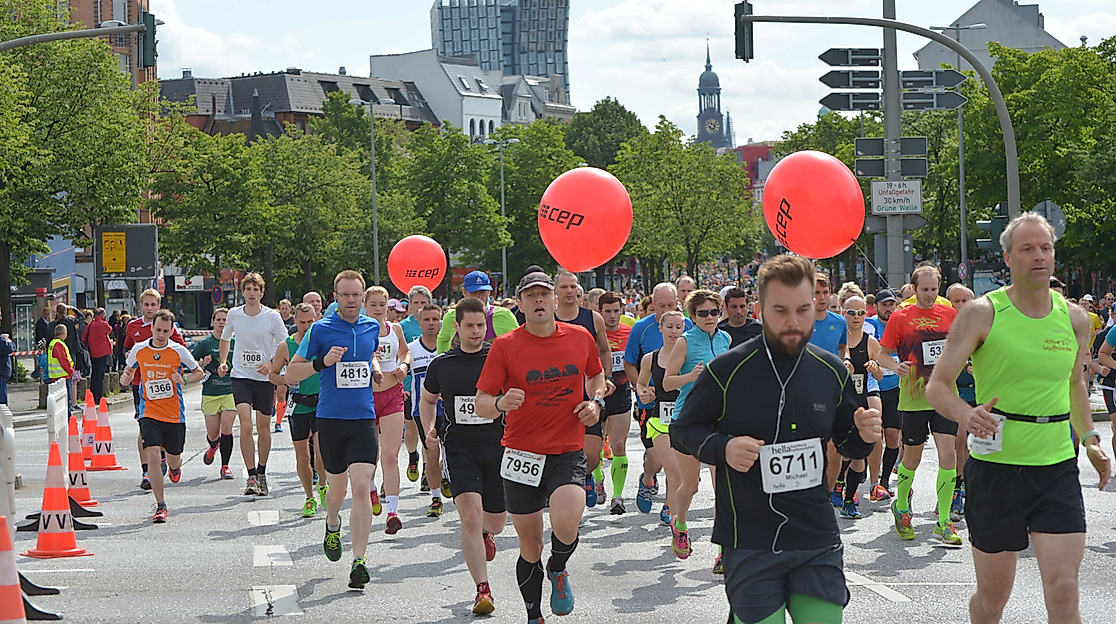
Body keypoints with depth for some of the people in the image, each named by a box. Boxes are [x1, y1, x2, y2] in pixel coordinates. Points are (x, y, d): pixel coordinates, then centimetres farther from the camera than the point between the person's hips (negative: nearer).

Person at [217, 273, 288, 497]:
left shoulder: (272, 317, -6)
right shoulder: (233, 315, 0)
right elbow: (225, 339, 19)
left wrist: (272, 363, -13)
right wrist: (223, 362, 7)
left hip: (265, 378, 0)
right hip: (240, 376, 0)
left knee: (263, 428, 7)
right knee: (245, 425, -15)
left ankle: (261, 474, 24)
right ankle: (251, 476, -13)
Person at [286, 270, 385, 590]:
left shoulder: (372, 327, 6)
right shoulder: (321, 330, -5)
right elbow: (290, 374, -3)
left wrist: (375, 368, 9)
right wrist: (322, 362, -18)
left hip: (364, 419, 1)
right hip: (330, 419, -1)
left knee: (362, 487, -13)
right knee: (337, 486, 13)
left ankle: (359, 561, -13)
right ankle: (332, 526, 48)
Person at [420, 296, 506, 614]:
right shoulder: (441, 364, 3)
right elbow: (427, 399, 21)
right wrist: (430, 430, 6)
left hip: (497, 445, 1)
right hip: (459, 448, 0)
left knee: (496, 520, 13)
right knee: (470, 515, -17)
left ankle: (485, 535, 53)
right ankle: (482, 589, -13)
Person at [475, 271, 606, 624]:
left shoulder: (581, 338, 3)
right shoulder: (505, 346, -4)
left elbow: (596, 375, 23)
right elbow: (481, 403, -5)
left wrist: (596, 401, 3)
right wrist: (500, 403, -27)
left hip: (568, 452, 0)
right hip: (521, 454, 0)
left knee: (566, 525, -25)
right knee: (529, 545, 8)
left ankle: (558, 569, 10)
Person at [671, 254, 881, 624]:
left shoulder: (832, 372, 6)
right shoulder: (728, 371, -5)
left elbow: (848, 444, 18)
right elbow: (683, 429, 3)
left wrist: (864, 436, -5)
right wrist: (722, 447, -16)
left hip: (817, 542, 3)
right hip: (749, 545, -3)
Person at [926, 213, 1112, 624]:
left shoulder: (1074, 318, 6)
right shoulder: (982, 313, -6)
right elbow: (937, 386, -7)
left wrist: (1090, 438, 14)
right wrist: (966, 415, -27)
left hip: (1057, 467, 2)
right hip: (996, 467, -2)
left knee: (1063, 590, -10)